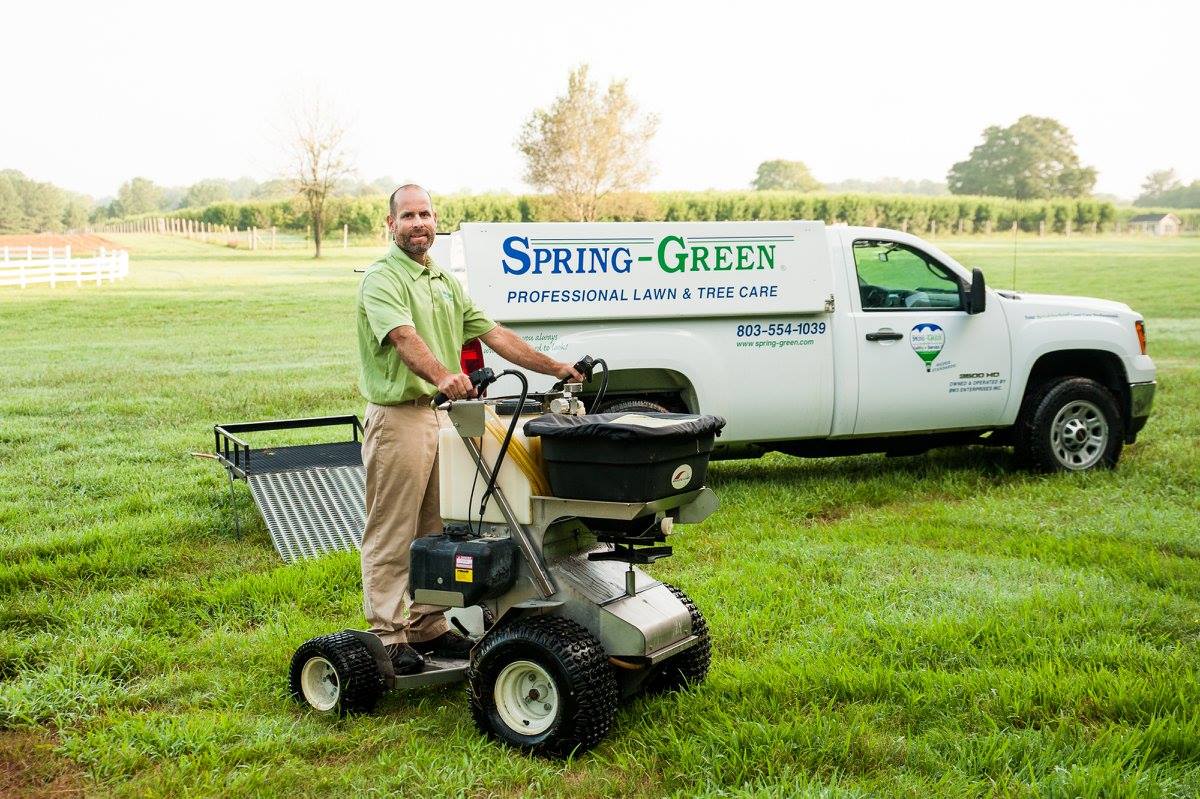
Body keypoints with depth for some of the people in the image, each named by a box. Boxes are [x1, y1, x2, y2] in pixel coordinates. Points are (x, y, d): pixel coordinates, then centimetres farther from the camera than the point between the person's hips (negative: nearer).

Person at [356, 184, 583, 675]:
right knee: (391, 533, -2)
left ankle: (428, 627, 22)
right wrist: (443, 376, -46)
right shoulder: (382, 279, -9)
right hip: (398, 417, -8)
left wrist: (555, 368, 8)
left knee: (434, 531, 13)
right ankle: (388, 635, 3)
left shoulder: (446, 282, 18)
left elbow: (494, 334, 16)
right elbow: (405, 337, -27)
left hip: (442, 414, 8)